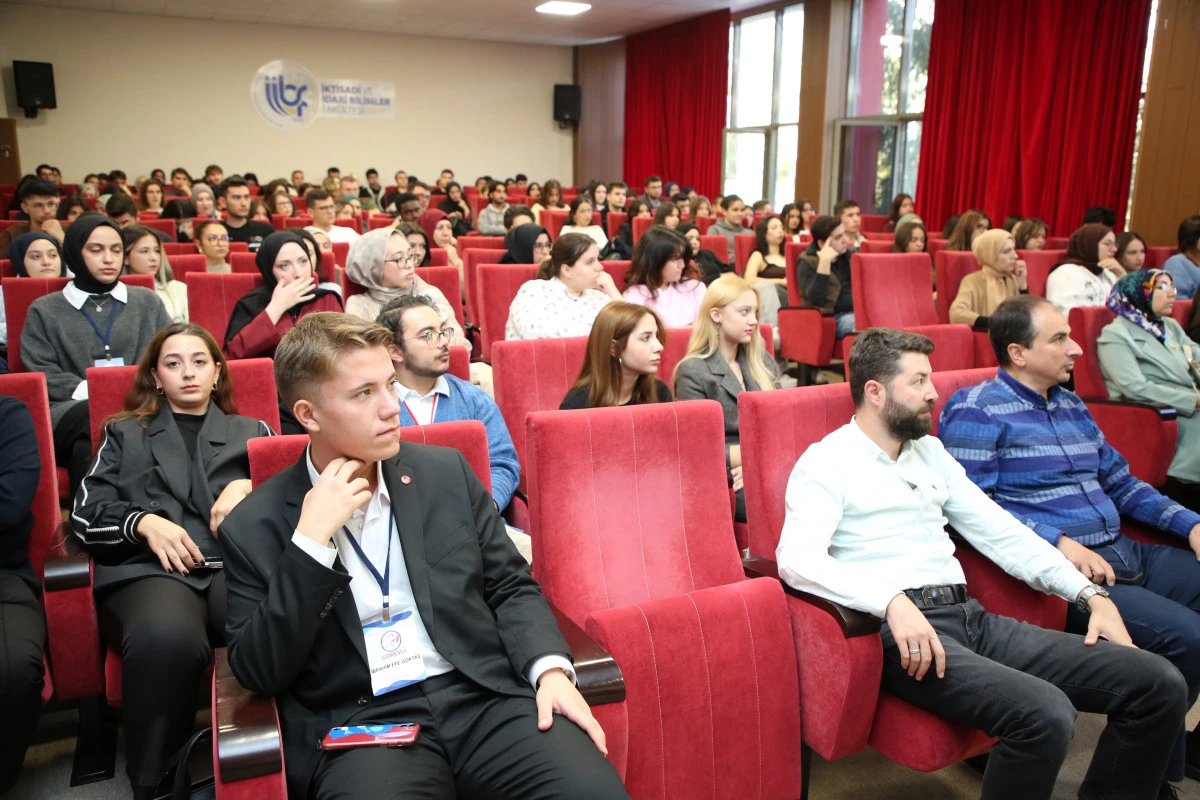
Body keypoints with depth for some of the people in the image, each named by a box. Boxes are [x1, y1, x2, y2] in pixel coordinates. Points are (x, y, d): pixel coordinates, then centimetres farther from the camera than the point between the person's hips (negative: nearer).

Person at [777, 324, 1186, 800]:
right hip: (899, 630, -7)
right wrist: (893, 600, -32)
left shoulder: (930, 451, 20)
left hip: (970, 617, 8)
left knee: (1160, 684, -4)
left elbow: (998, 530, 19)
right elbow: (796, 558, -19)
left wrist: (1090, 594, 9)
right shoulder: (827, 461, -3)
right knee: (1045, 714, -31)